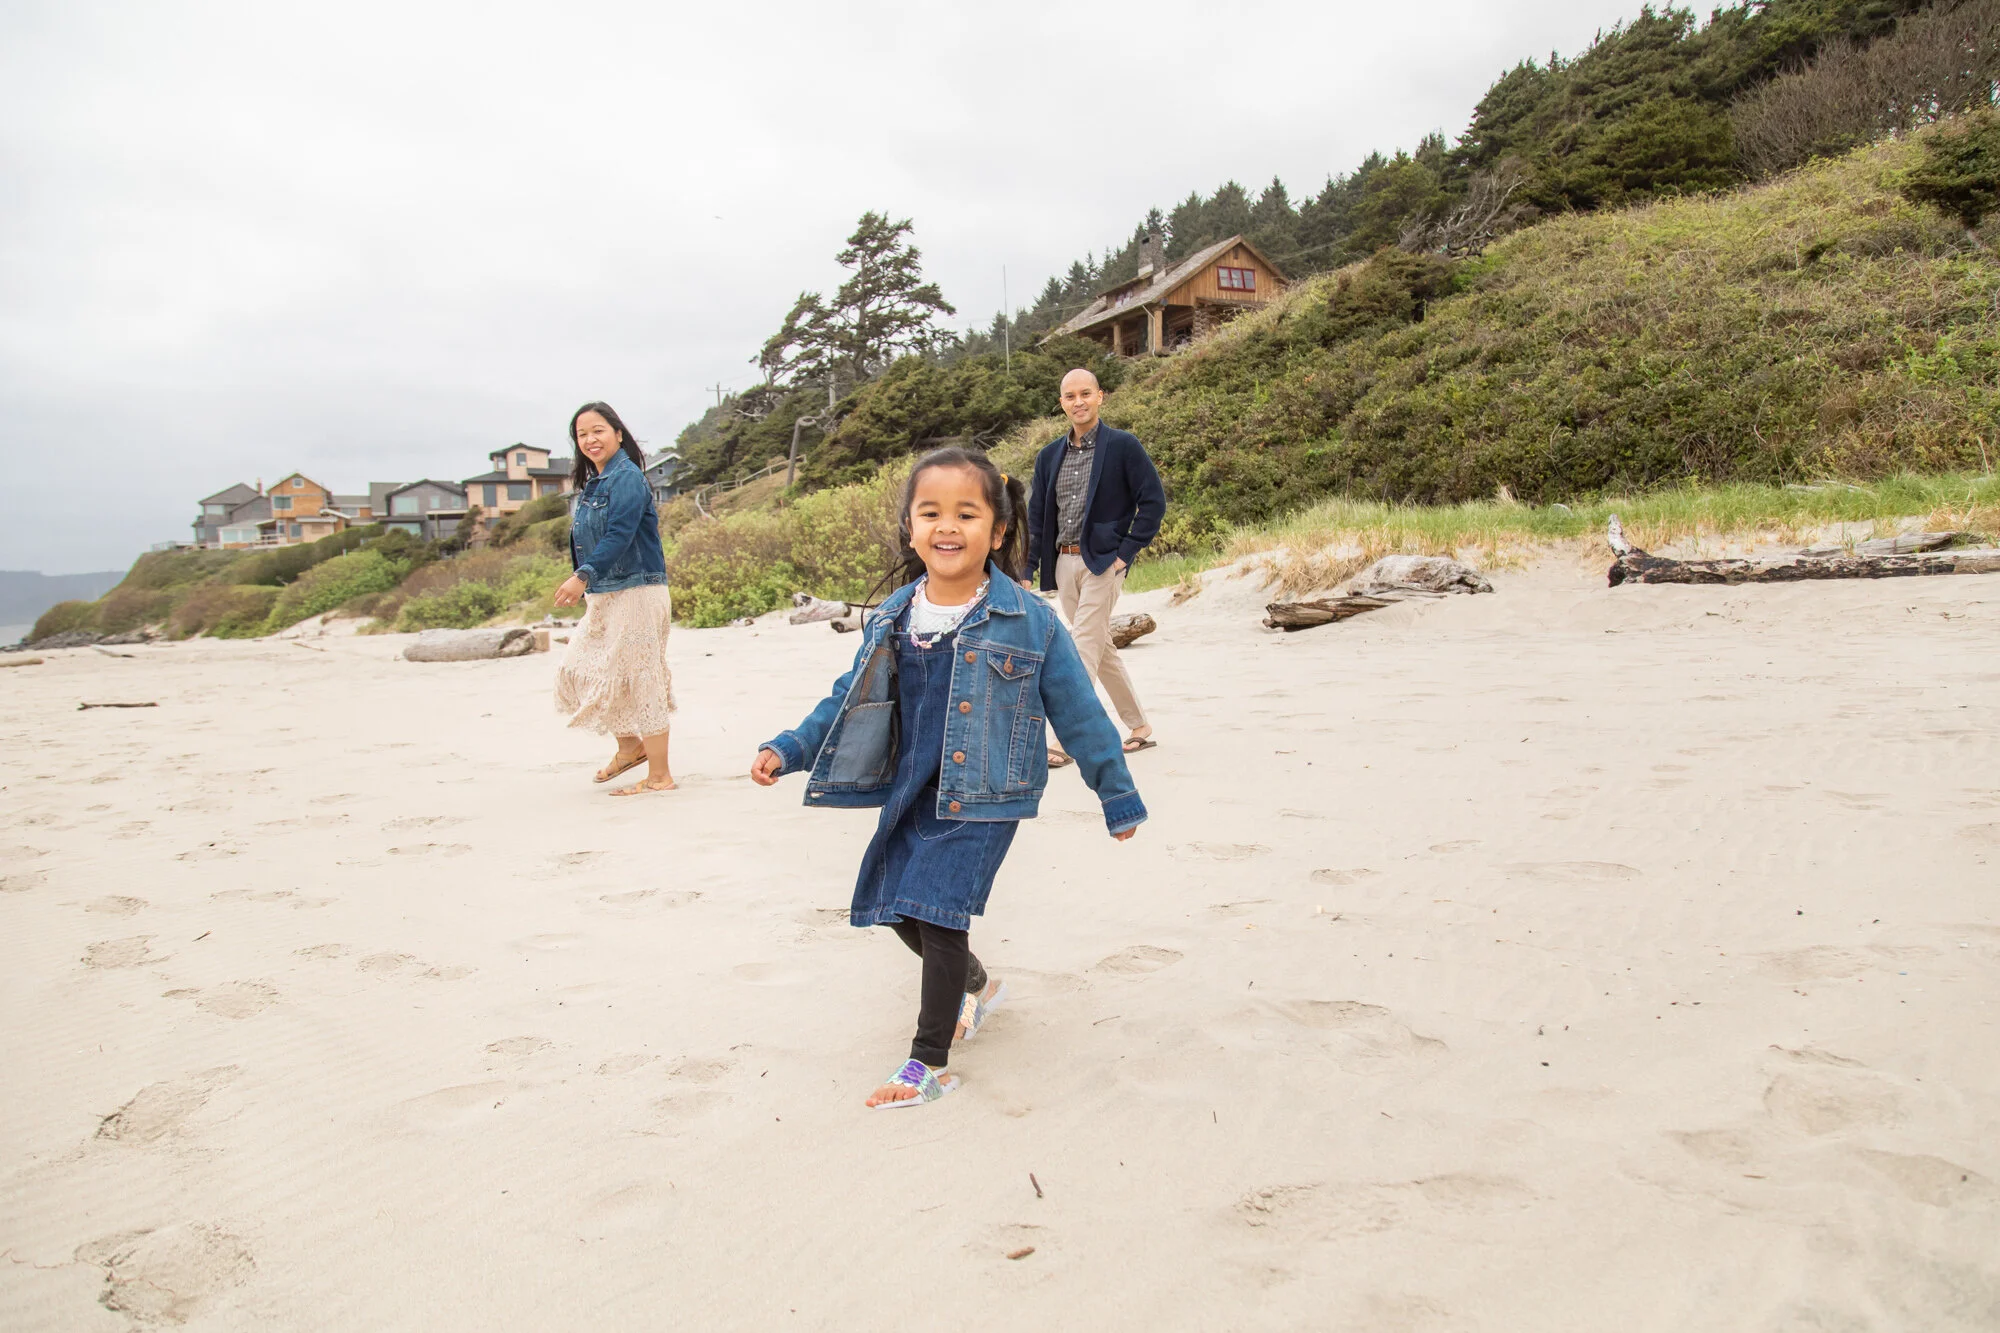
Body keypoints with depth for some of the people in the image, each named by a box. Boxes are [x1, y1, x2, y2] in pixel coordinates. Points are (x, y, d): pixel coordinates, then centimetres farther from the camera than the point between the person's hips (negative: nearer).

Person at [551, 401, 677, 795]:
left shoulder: (627, 478, -12)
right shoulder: (591, 484, 15)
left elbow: (619, 535, -23)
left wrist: (583, 576, -31)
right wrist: (585, 584, 17)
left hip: (635, 593, -10)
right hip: (603, 596, 10)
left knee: (638, 679, -6)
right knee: (578, 673, 11)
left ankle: (659, 775, 2)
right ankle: (630, 747, 26)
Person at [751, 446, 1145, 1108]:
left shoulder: (1029, 623, -12)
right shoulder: (892, 619, 1)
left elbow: (1080, 715, -4)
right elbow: (849, 701, 12)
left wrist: (1118, 798, 3)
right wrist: (786, 749, 2)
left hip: (982, 798, -6)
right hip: (911, 792, 6)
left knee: (937, 911, -12)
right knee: (896, 905, 15)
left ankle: (930, 1061, 7)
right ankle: (975, 986, 44)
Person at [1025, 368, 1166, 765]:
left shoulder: (1123, 445, -4)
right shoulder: (1049, 456, 11)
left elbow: (1154, 500, -6)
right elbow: (1037, 516, 13)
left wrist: (1127, 552, -11)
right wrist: (1027, 567, 4)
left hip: (1104, 562, -6)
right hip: (1064, 564, 6)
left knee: (1083, 648, -12)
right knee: (1101, 647, 12)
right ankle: (1140, 728, 25)